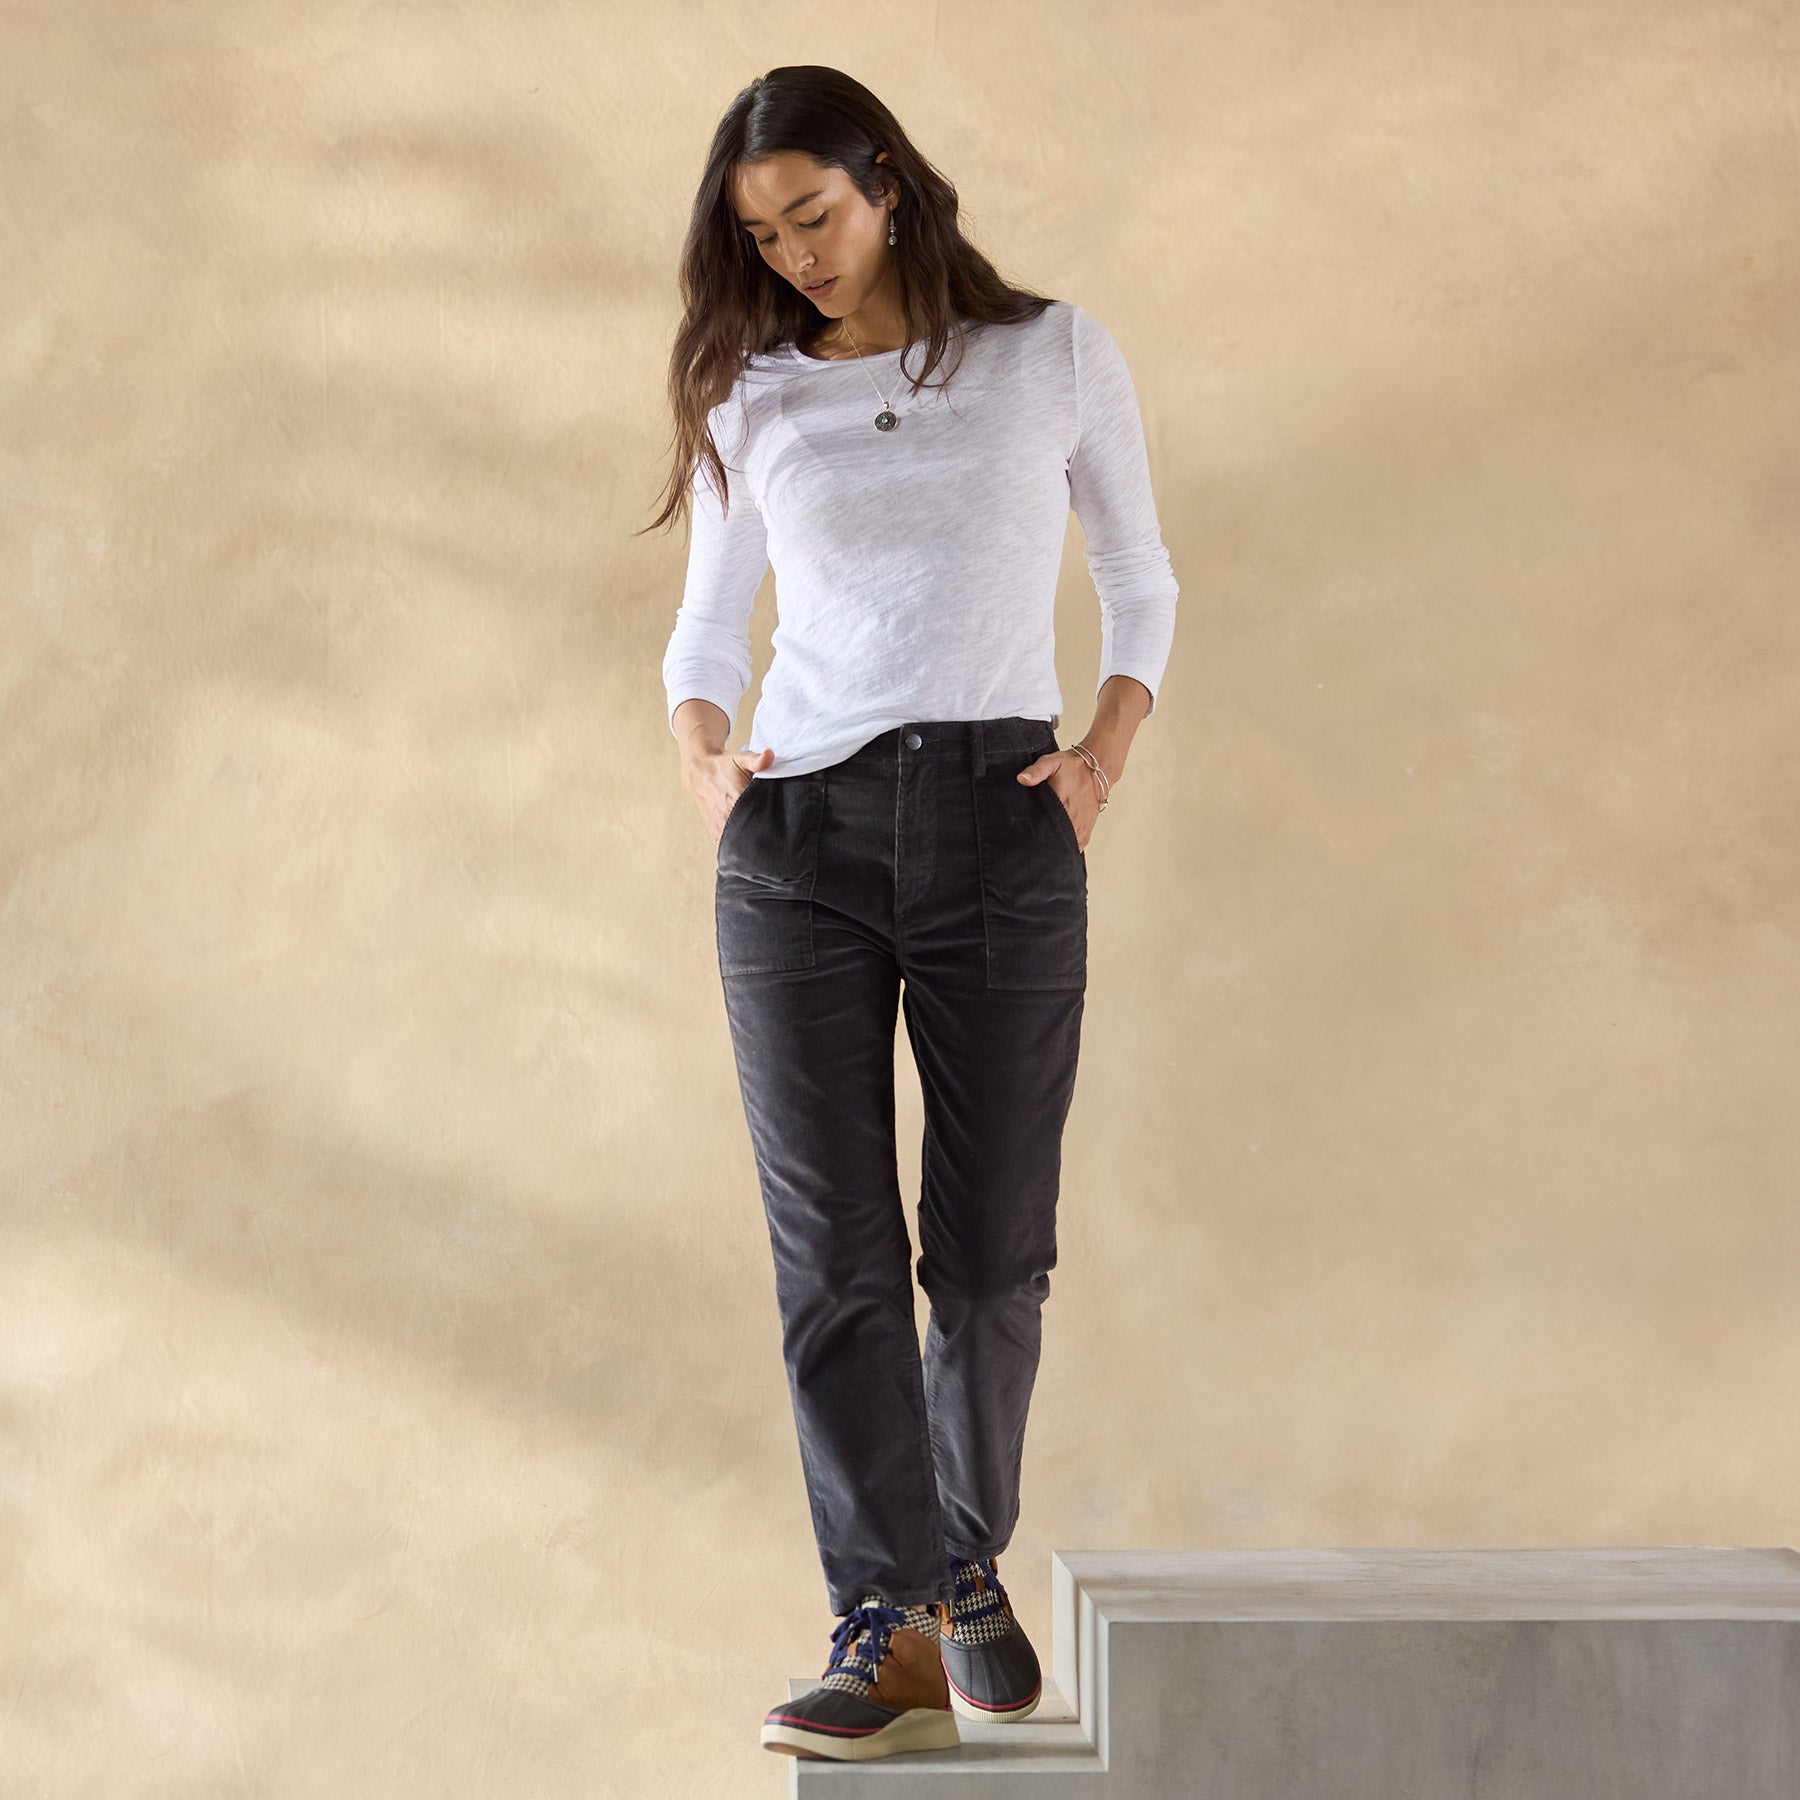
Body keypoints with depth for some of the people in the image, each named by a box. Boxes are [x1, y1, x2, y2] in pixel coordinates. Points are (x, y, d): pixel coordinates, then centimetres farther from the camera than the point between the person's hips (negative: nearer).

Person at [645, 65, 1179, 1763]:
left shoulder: (1058, 357, 8)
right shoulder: (750, 400, 12)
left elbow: (1139, 582, 15)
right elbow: (708, 623, 19)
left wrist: (1106, 752, -1)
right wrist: (699, 754, -2)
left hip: (1000, 825, -1)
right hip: (797, 833, 1)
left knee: (990, 1244, 2)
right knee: (833, 1248, -6)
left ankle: (967, 1569, 23)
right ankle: (892, 1623, -3)